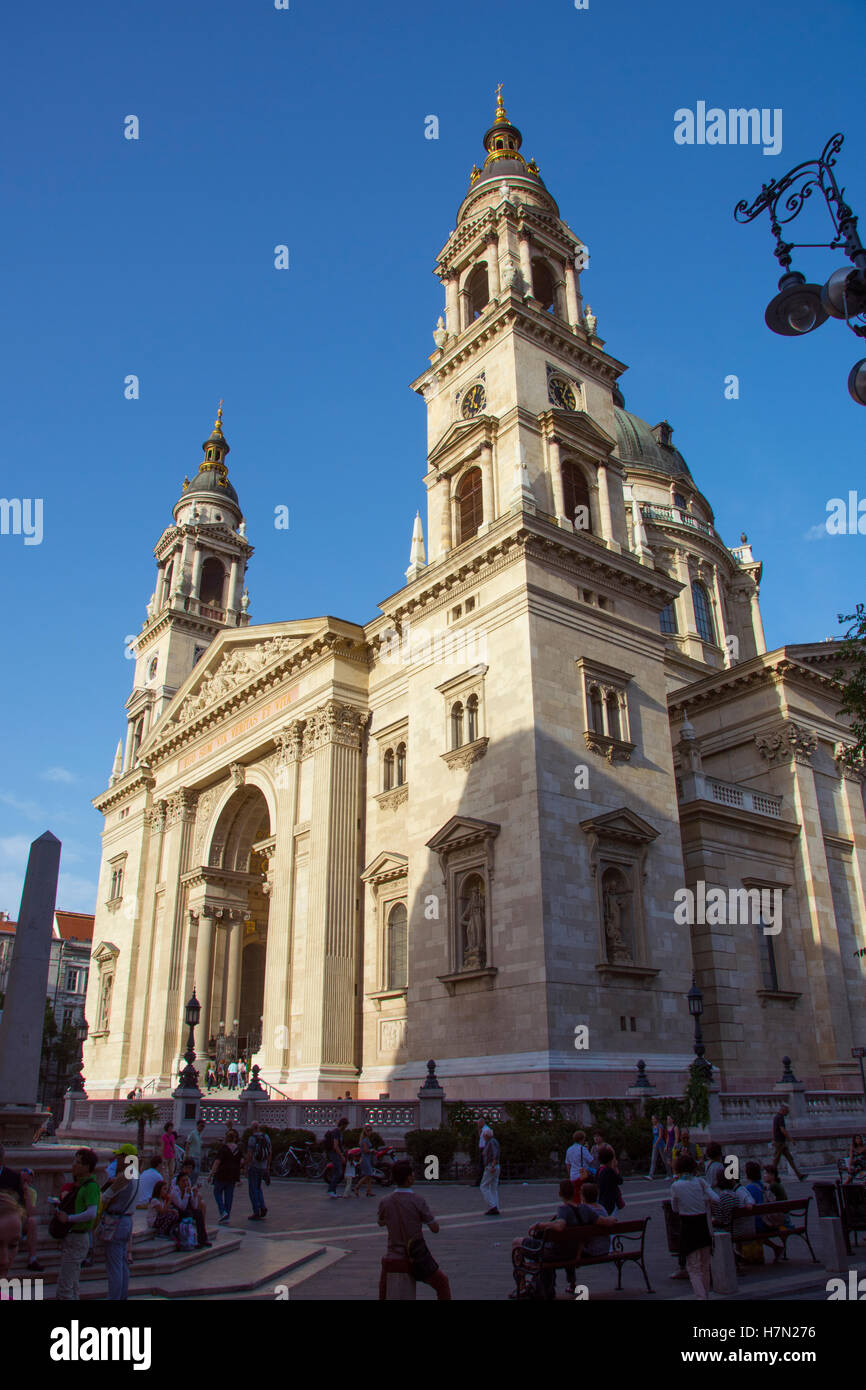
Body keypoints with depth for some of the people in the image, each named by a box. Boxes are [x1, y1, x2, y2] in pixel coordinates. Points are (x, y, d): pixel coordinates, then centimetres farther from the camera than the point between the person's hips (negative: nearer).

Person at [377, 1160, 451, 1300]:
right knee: (442, 1281, 23)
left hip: (393, 1259, 3)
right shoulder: (418, 1201, -17)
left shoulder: (385, 1202, -7)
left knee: (385, 1280, 34)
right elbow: (435, 1229, -9)